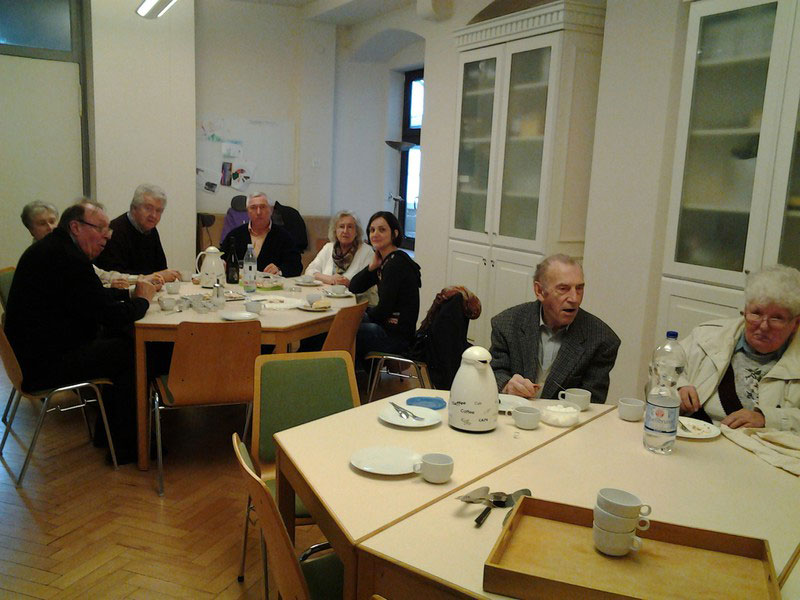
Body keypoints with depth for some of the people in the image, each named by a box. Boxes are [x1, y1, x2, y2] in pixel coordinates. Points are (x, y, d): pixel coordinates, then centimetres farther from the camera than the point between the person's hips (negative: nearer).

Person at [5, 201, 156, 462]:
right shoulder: (68, 258, -22)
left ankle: (108, 429, 21)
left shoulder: (52, 247, 12)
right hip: (45, 364, -11)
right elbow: (111, 316, -22)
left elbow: (93, 295, 22)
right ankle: (126, 445, 2)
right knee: (132, 352, -8)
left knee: (121, 341, 13)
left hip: (36, 349, 11)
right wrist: (142, 299, -4)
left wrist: (130, 293, 9)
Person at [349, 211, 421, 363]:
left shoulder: (395, 264, -20)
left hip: (396, 336, -9)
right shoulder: (384, 261, 9)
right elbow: (354, 288, 10)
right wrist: (372, 266, -4)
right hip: (389, 326, 9)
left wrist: (364, 314, 1)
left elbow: (383, 309, -20)